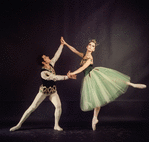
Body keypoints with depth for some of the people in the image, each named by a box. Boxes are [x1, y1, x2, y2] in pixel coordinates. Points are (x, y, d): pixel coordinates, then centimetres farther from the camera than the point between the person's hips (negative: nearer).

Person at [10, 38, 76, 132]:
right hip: (44, 91, -5)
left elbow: (57, 55, 4)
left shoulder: (51, 64, -4)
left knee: (58, 106, -15)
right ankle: (19, 124, 5)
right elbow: (55, 78, -28)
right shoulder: (43, 73, -25)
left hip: (53, 91, 6)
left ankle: (56, 125, 0)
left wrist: (62, 45, 3)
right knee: (33, 107, -4)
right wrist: (67, 77, -29)